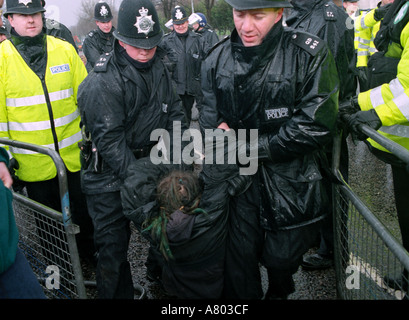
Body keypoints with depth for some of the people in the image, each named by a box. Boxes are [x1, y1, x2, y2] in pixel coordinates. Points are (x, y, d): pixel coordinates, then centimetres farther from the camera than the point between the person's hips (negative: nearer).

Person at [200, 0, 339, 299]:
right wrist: (219, 126, -16)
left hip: (292, 180, -2)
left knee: (280, 260, 12)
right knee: (239, 259, 8)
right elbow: (209, 114, 9)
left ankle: (279, 293, 47)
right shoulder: (218, 58, 1)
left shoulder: (310, 55, -13)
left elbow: (316, 125, -18)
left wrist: (248, 147, -16)